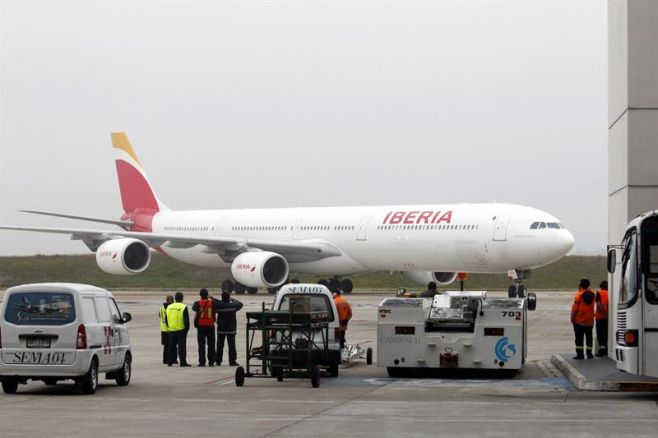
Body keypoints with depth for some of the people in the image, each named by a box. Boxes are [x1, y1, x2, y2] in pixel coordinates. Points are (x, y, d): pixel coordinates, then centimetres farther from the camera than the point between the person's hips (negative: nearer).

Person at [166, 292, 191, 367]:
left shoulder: (169, 307, 7)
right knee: (182, 346, -4)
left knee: (172, 346, 13)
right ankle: (183, 362, -6)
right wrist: (187, 328, -1)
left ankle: (170, 361, 16)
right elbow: (186, 319, -11)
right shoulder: (183, 307, -10)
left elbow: (166, 319, 12)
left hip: (172, 330, 5)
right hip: (181, 330, -5)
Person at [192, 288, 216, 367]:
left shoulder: (198, 303, -5)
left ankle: (202, 362, 0)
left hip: (201, 326, -1)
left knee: (201, 345, 3)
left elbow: (194, 308, 11)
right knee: (211, 344, 7)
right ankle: (211, 362, 5)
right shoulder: (212, 302, -5)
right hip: (210, 326, 1)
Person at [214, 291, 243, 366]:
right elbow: (240, 304, 11)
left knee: (220, 346, 8)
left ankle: (218, 361, 10)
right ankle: (232, 361, -4)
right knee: (231, 345, 0)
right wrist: (233, 300, 23)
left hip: (221, 329, 1)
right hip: (231, 329, -1)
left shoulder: (218, 306, -9)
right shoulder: (233, 305, -7)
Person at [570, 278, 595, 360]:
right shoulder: (592, 294, 2)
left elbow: (575, 308, -12)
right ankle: (589, 353, 13)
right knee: (589, 337, 12)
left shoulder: (579, 295, -15)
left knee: (579, 338, 1)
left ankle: (580, 354, 0)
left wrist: (572, 318, -3)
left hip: (579, 320, -5)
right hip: (590, 321, 5)